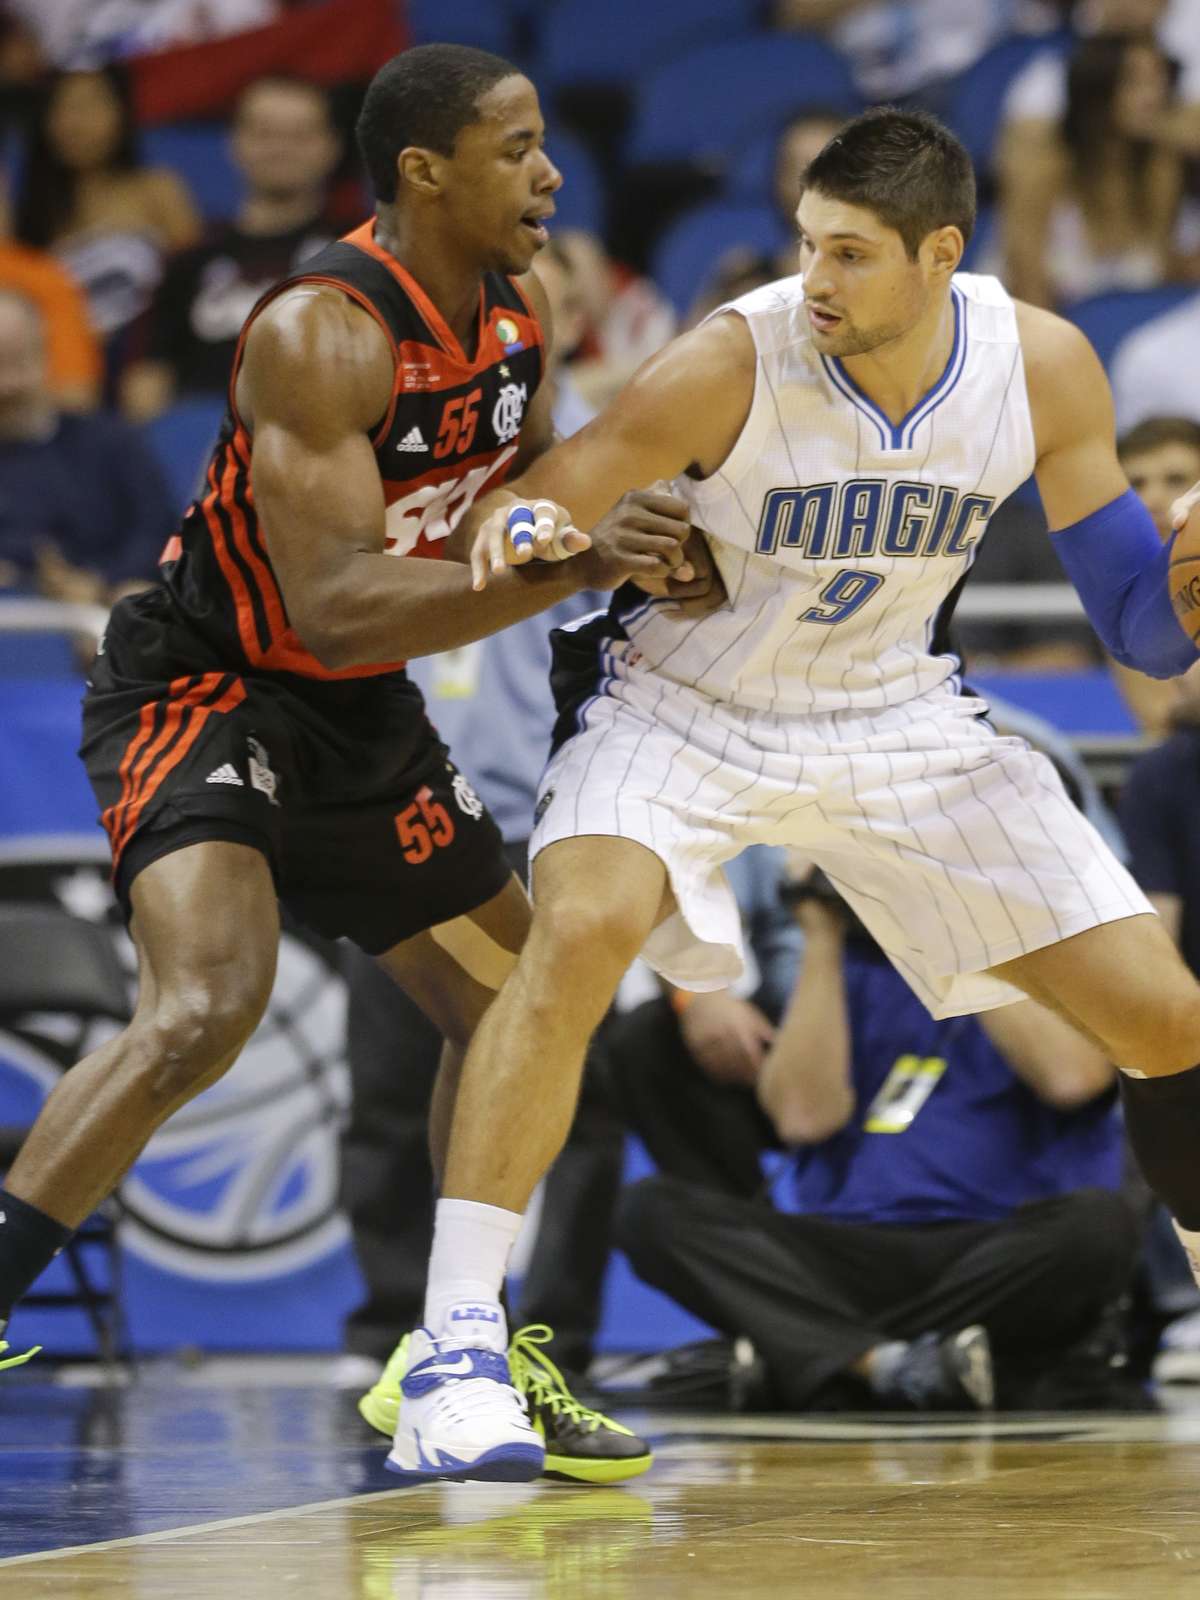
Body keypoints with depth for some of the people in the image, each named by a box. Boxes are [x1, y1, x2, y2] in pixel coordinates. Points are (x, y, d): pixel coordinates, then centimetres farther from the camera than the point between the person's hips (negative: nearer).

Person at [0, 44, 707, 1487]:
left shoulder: (509, 311, -1)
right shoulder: (323, 332, -26)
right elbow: (334, 603, -33)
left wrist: (647, 559, -5)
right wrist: (572, 565, -38)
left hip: (361, 716, 9)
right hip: (202, 689, -9)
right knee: (203, 1011, -30)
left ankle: (458, 1367, 25)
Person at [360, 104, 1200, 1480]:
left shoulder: (1043, 369, -14)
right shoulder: (735, 364, -25)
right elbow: (522, 517, -21)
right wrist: (520, 531, -45)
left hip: (896, 717, 4)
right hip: (684, 703, -4)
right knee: (581, 928, -34)